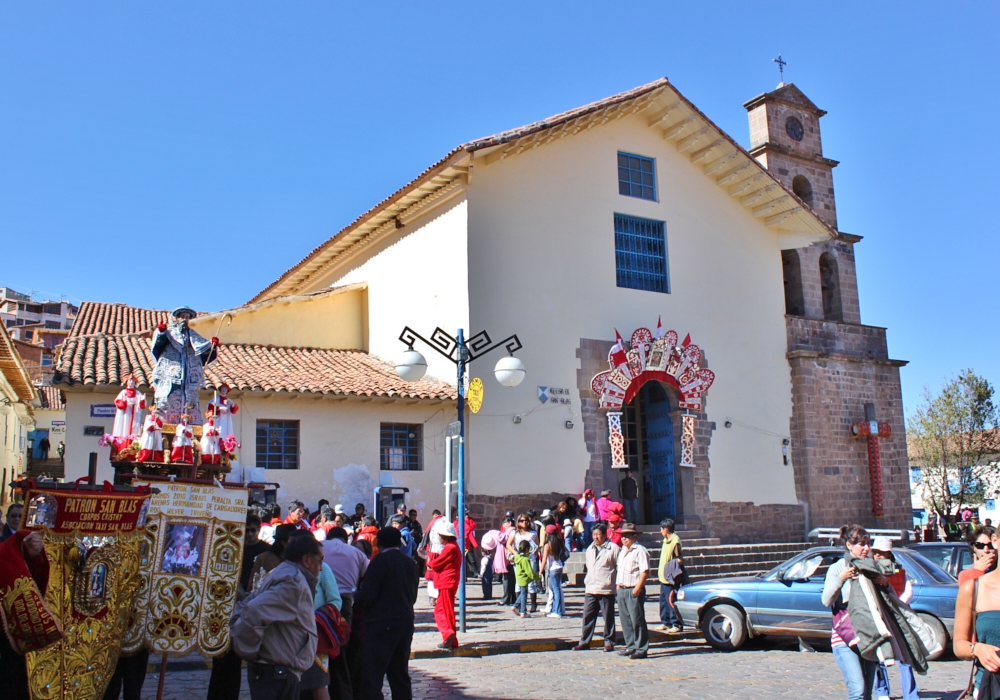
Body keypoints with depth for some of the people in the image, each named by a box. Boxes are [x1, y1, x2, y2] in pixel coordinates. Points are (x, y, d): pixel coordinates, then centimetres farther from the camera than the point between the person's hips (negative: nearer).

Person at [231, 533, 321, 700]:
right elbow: (254, 611, -29)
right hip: (278, 674, -10)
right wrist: (249, 653, -17)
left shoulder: (281, 575, 15)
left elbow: (243, 607, 18)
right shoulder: (293, 583, -17)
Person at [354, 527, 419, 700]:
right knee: (400, 675, 14)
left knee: (371, 675, -4)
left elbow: (367, 594, -14)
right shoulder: (410, 563, 11)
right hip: (406, 622, 7)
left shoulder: (380, 560, -10)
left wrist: (358, 607, 4)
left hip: (382, 623, -7)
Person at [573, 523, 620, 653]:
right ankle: (584, 642, 14)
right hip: (590, 590, 6)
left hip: (606, 590, -6)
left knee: (608, 617, 4)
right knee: (588, 616, 6)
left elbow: (620, 568, -4)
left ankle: (609, 642, 14)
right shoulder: (590, 549, 17)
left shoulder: (613, 548, -4)